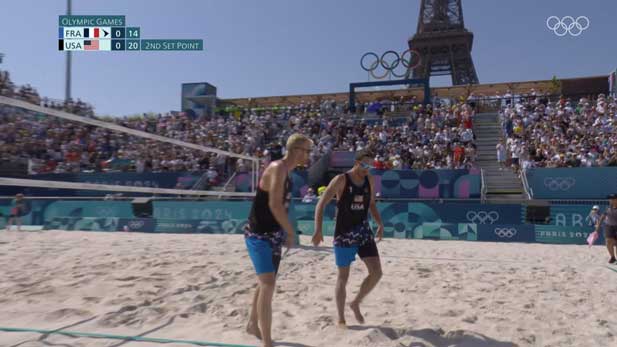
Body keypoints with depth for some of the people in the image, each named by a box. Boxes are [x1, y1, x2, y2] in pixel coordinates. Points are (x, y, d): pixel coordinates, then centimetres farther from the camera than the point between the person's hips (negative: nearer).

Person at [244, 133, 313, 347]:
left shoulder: (285, 171, 11)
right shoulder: (278, 168, -19)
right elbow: (274, 205, -27)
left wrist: (283, 233, 14)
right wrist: (291, 232, -17)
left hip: (272, 235, 10)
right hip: (259, 235, -10)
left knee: (266, 283, 19)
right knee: (268, 285, -13)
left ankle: (253, 325, 37)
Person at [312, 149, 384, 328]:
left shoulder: (370, 181, 4)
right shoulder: (341, 180, -12)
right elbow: (321, 204, -13)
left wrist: (380, 224, 5)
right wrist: (318, 229, -25)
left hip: (364, 232, 5)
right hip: (344, 234, -5)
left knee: (376, 272, -3)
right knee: (343, 276, 4)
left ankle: (356, 303, 19)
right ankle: (341, 319, 16)